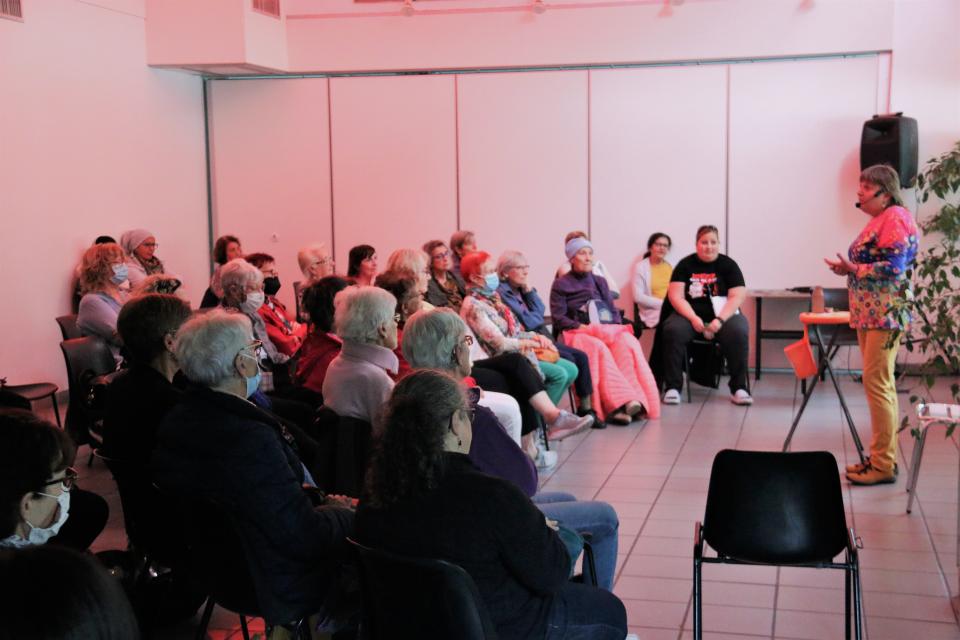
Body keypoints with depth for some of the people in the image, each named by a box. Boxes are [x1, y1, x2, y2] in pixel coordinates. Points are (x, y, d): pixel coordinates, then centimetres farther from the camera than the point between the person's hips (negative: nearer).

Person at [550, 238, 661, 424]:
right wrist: (581, 327, -13)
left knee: (627, 343, -32)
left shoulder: (599, 281, 28)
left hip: (610, 330, 4)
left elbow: (614, 310, 21)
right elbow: (559, 318, 1)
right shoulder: (561, 285, 13)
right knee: (599, 348, -39)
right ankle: (621, 401, -47)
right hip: (579, 334, -3)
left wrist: (616, 327, -1)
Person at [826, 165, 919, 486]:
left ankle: (884, 465, -5)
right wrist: (849, 268, 5)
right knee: (880, 384, 12)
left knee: (877, 383, -10)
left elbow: (893, 266, -19)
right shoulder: (878, 220, 18)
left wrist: (852, 269, -15)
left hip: (885, 314, -10)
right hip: (870, 314, 10)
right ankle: (883, 456, 20)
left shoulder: (895, 218, -11)